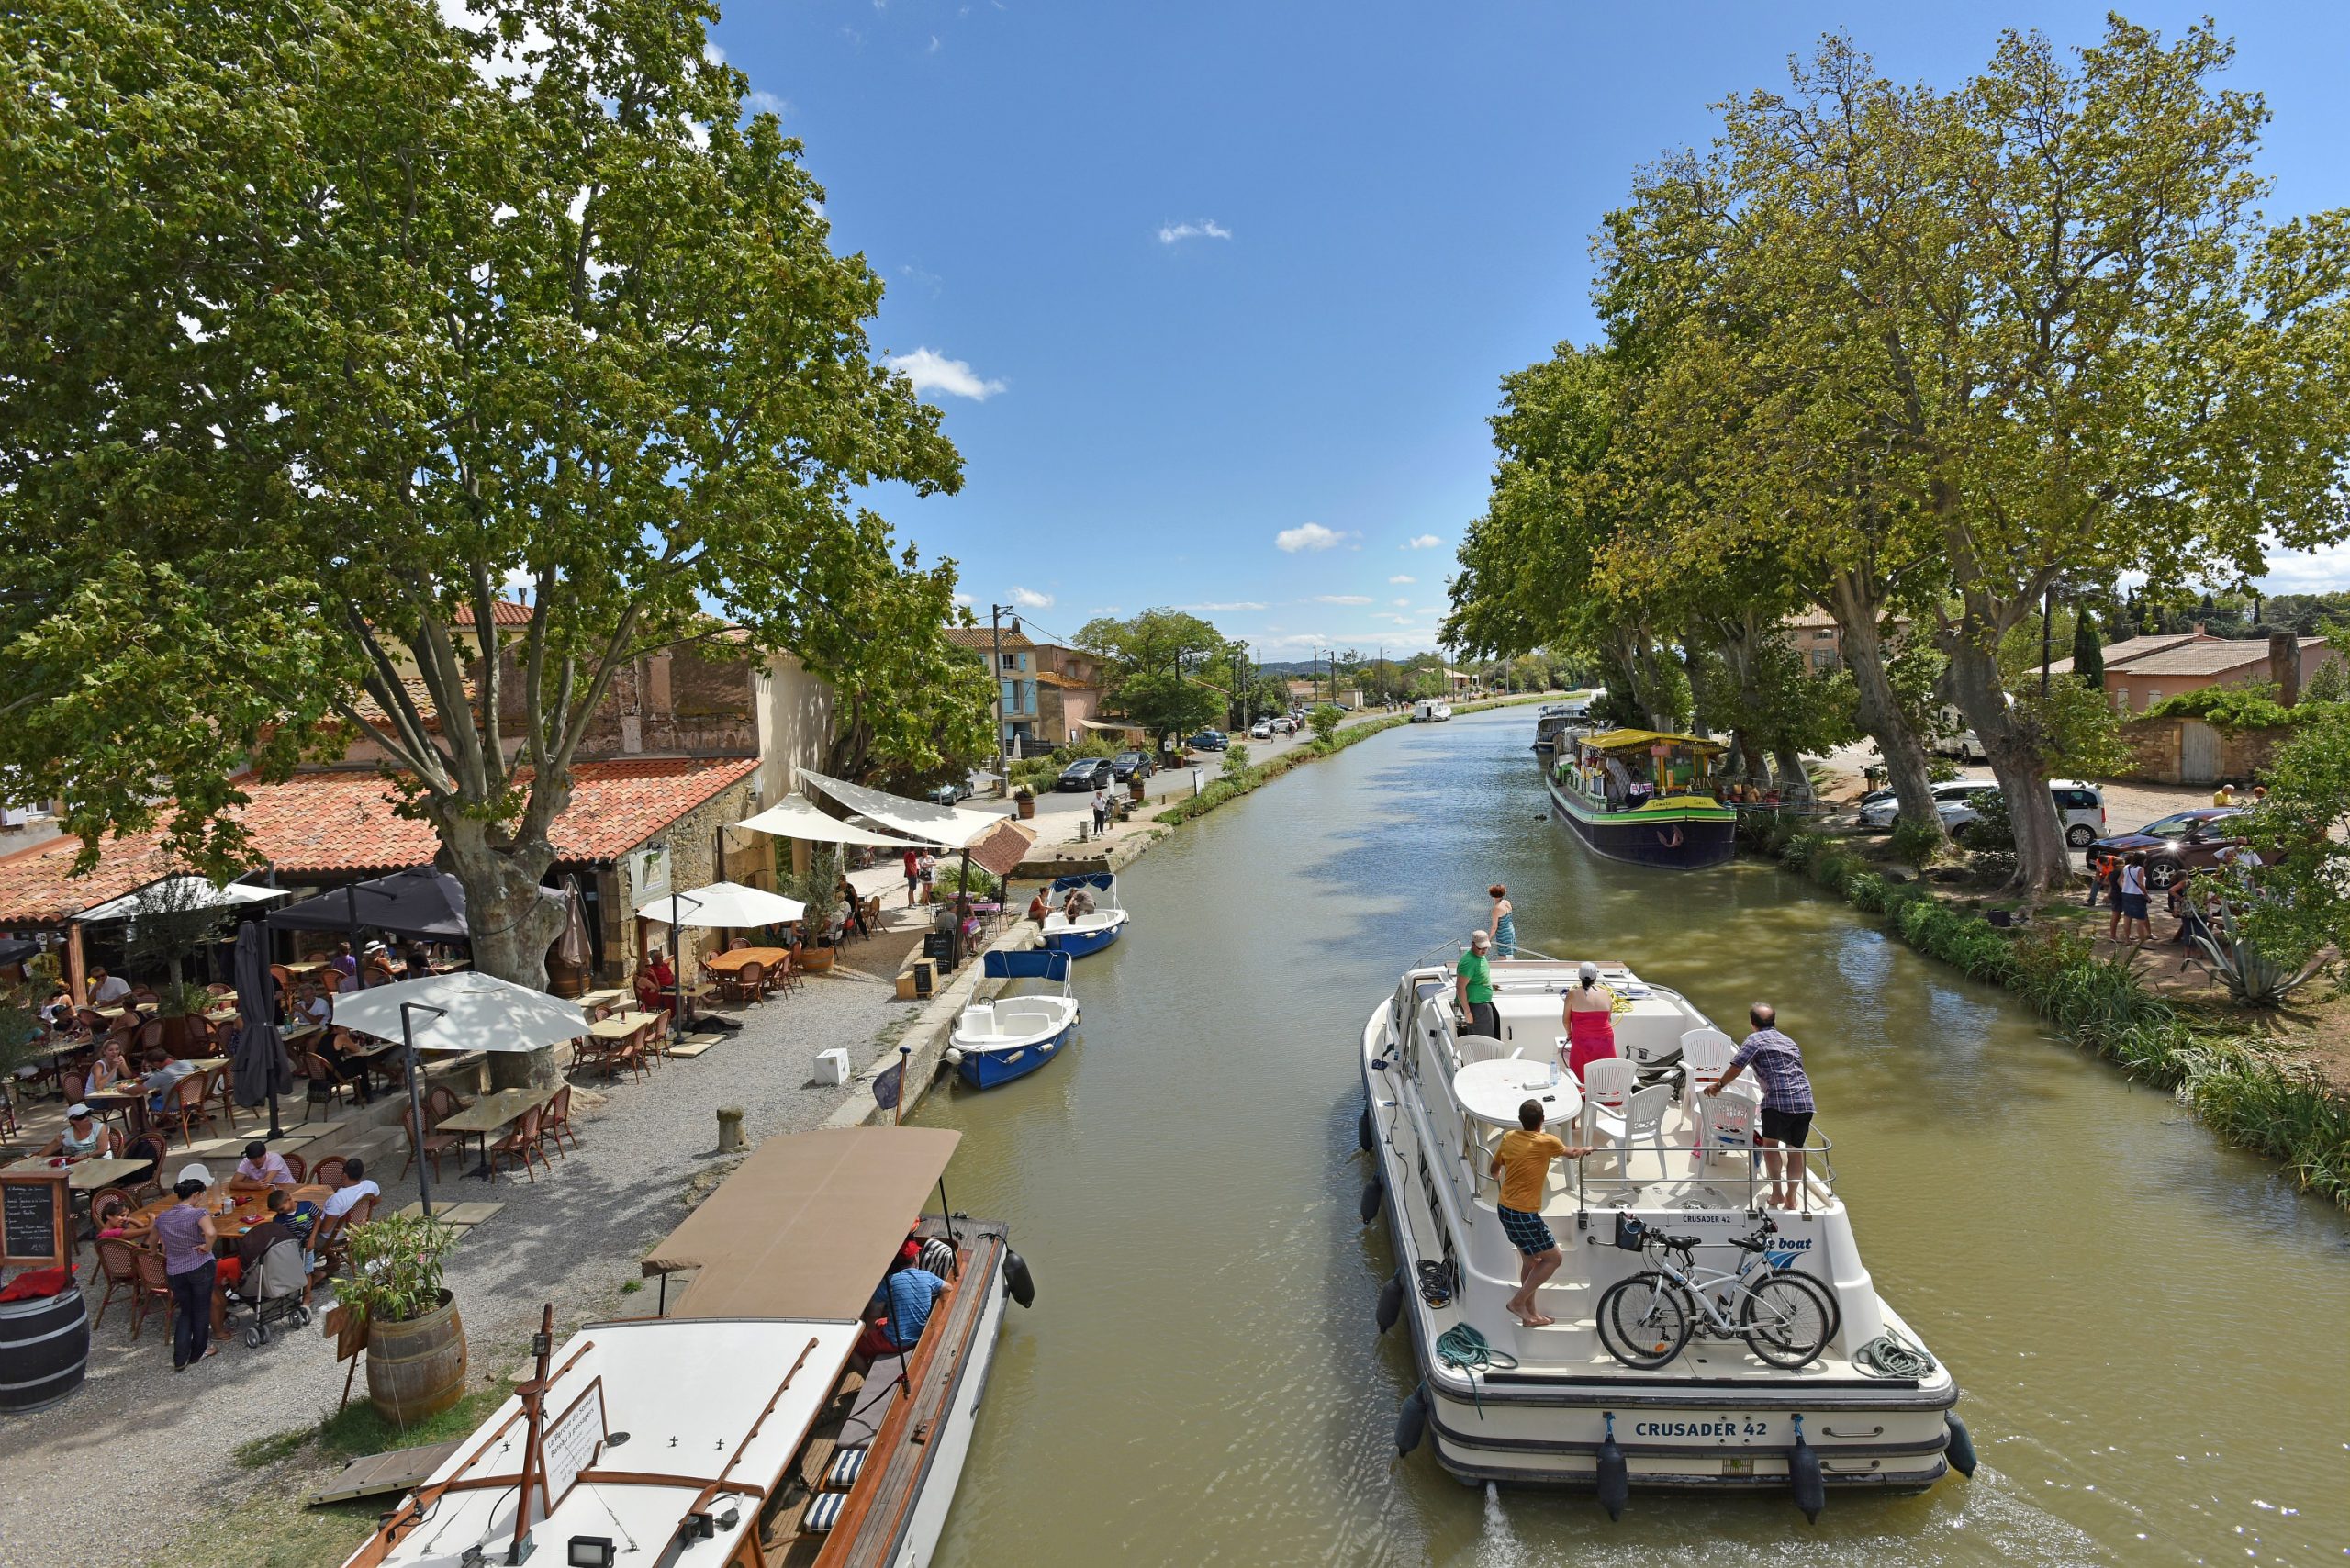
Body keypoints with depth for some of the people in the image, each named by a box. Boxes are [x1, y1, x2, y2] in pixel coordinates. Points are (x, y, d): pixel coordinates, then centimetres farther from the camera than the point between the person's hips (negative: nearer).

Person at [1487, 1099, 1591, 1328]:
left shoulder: (1509, 1137, 2)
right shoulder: (1546, 1142, -14)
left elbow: (1494, 1171, 17)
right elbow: (1571, 1154, 9)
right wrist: (1585, 1150, 32)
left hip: (1505, 1208, 7)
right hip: (1524, 1214, -7)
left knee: (1530, 1260, 20)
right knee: (1553, 1259, 8)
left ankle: (1530, 1314, 28)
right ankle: (1518, 1301, 6)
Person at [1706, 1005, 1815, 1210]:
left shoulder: (1755, 1040, 3)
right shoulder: (1790, 1042, 24)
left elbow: (1736, 1068, -4)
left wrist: (1718, 1086, 10)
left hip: (1778, 1101, -5)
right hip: (1805, 1101, 5)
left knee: (1770, 1143, 15)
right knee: (1795, 1150, 15)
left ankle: (1777, 1192, 12)